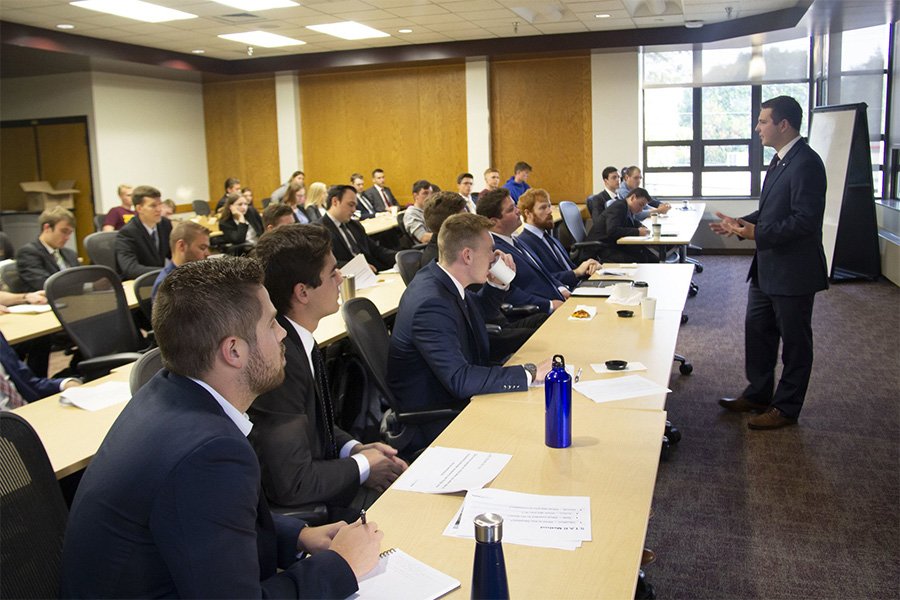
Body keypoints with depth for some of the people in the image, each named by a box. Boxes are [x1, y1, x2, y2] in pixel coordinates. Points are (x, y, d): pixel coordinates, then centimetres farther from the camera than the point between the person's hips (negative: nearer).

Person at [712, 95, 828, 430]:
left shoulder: (806, 163, -20)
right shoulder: (780, 160, 11)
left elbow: (805, 220, -26)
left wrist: (757, 233, -25)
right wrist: (740, 224, 6)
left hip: (793, 271, -10)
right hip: (768, 268, 10)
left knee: (794, 341, 6)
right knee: (757, 331, 18)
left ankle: (786, 408, 19)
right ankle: (758, 394, 33)